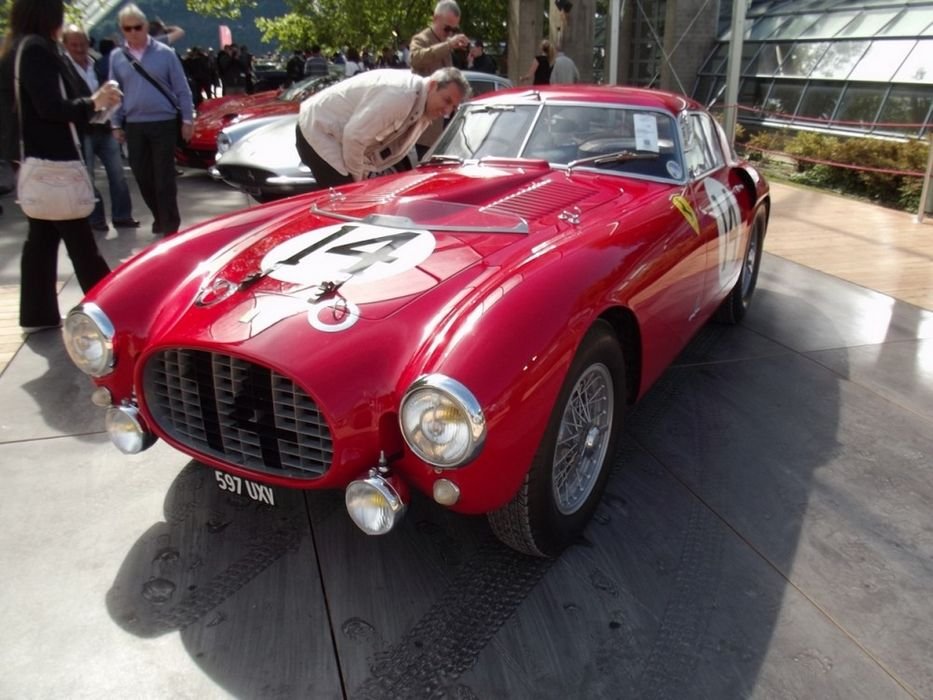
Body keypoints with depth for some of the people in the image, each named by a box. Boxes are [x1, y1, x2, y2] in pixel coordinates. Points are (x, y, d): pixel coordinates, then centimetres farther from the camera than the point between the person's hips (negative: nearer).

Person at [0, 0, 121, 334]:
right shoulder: (36, 48, -14)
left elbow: (41, 105, 14)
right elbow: (51, 107, -20)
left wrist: (92, 102, 8)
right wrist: (93, 103, -6)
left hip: (33, 160, 10)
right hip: (50, 162, -9)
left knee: (42, 237, 12)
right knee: (79, 241, -3)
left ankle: (37, 314, 16)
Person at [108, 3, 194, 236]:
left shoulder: (165, 53, -2)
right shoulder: (116, 57, 6)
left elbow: (182, 89, 1)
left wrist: (187, 119, -3)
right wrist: (116, 124, 10)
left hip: (164, 123, -4)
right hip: (133, 126, 4)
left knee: (164, 177, -4)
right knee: (142, 177, 8)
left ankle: (170, 225, 3)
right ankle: (160, 217, 25)